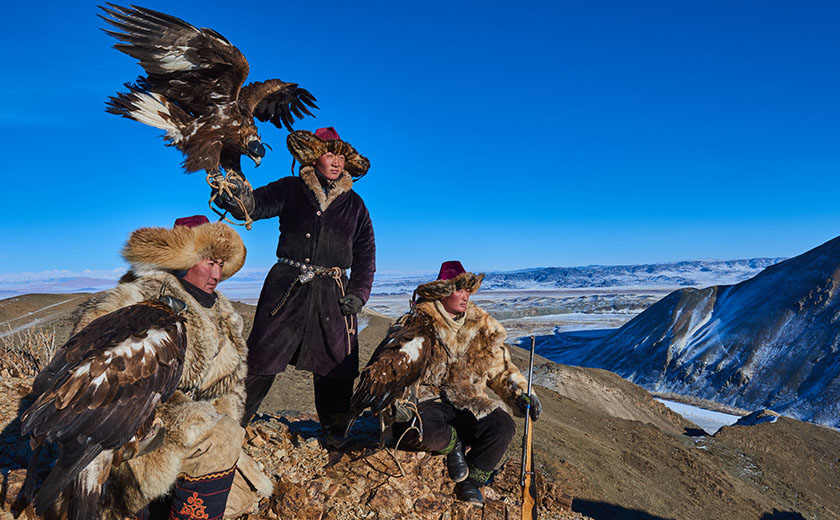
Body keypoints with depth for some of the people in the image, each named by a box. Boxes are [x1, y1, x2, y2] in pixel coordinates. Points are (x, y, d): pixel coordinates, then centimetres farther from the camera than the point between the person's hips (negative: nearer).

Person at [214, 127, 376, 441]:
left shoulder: (354, 204, 11)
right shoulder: (290, 190, 5)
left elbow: (365, 254, 12)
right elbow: (256, 204, -10)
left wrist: (358, 294, 2)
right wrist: (240, 199, -35)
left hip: (333, 292, 2)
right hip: (287, 286, -2)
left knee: (336, 366, 7)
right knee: (262, 357, -2)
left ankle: (335, 429, 24)